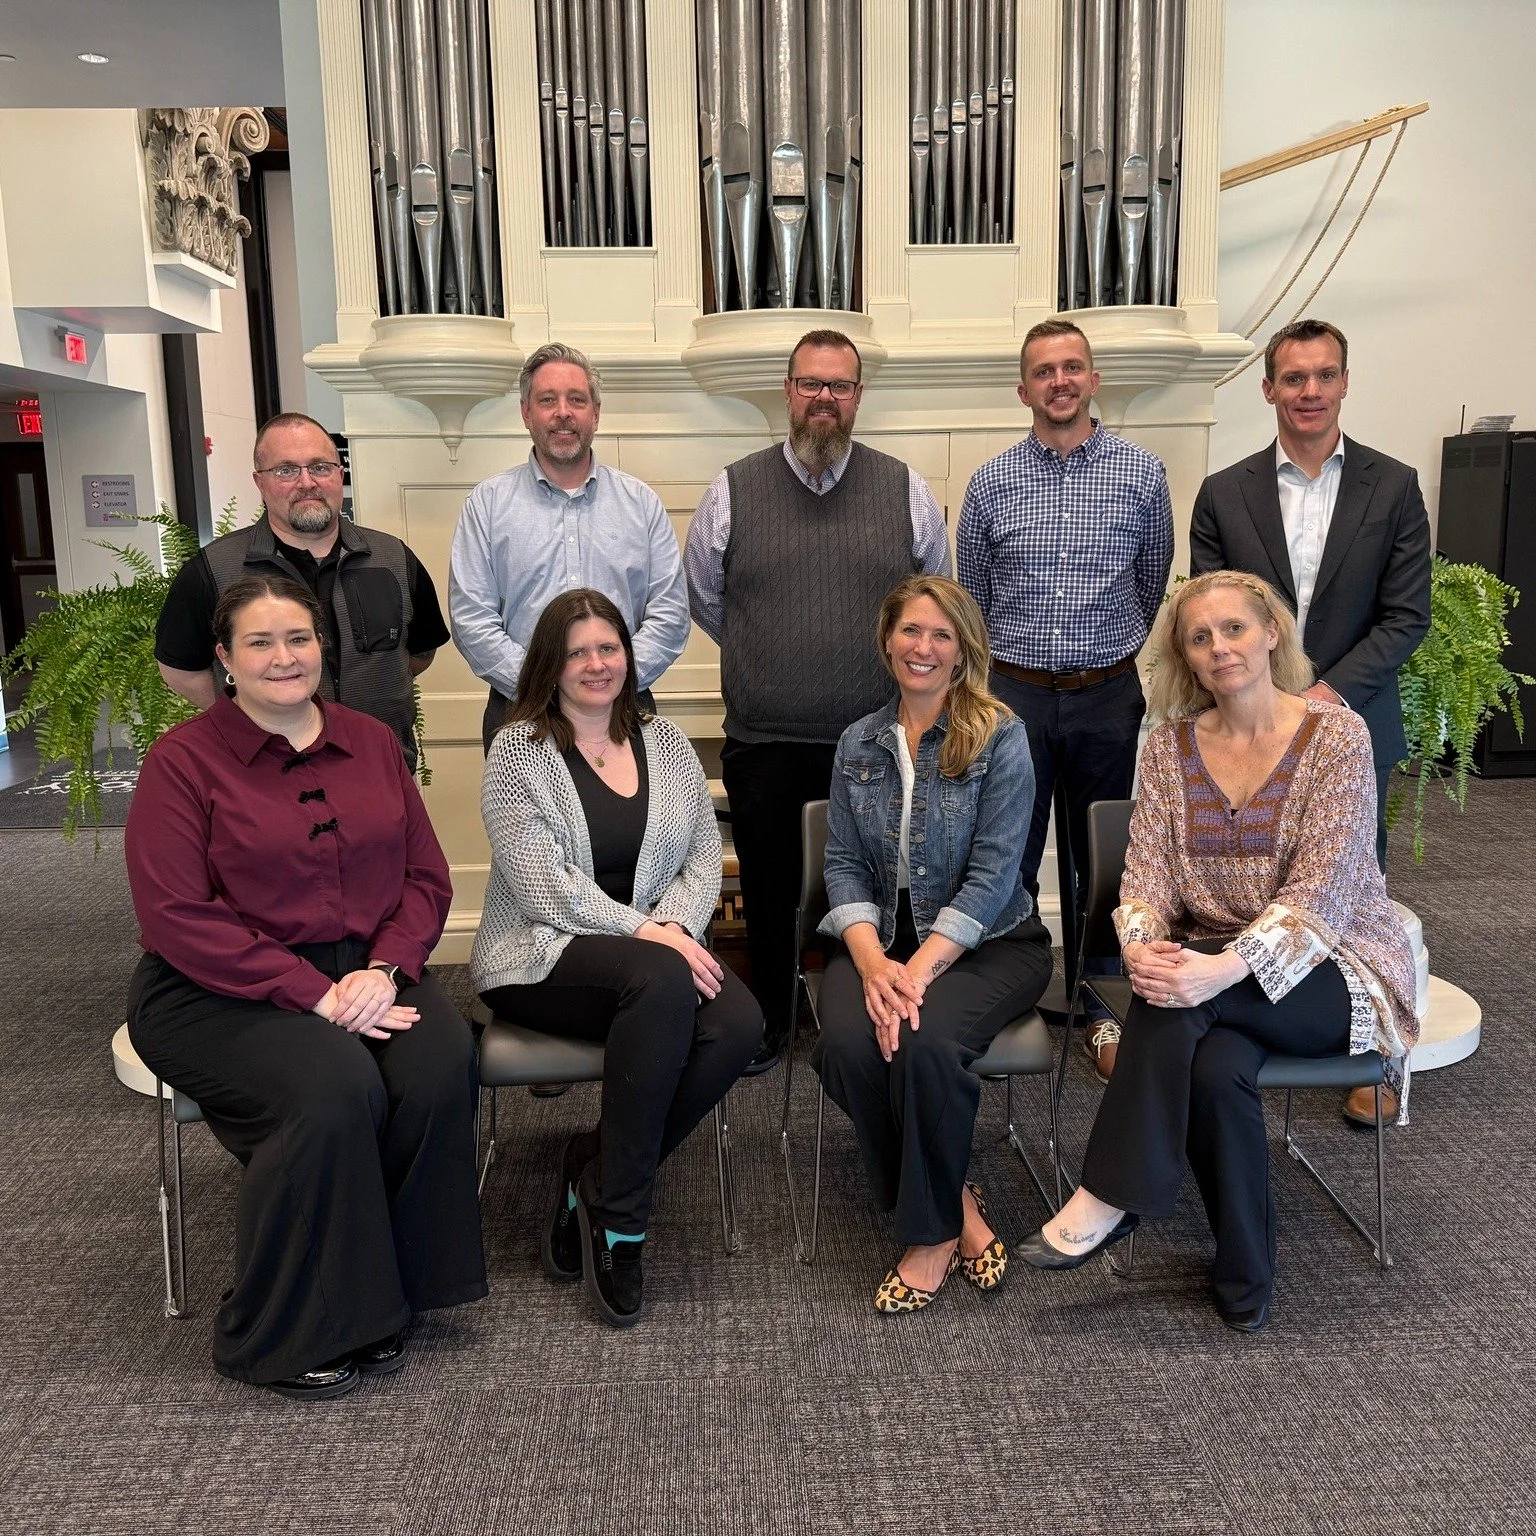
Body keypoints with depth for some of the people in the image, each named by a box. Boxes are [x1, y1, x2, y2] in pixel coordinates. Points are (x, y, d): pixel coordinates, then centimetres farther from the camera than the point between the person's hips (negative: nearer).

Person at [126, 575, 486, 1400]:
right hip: (217, 991, -4)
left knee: (440, 1064, -24)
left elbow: (426, 877, 7)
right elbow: (179, 918, -13)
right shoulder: (182, 760, -5)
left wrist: (381, 970, -13)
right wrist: (315, 994, -20)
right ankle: (281, 1333, -8)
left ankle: (375, 1299, -4)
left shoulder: (371, 742, 9)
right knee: (334, 1089, -31)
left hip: (366, 969, 4)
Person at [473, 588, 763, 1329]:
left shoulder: (665, 742, 12)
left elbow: (704, 854, 7)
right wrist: (645, 932, -20)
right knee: (665, 982, -36)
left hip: (657, 947, 5)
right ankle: (619, 1213, -18)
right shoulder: (519, 750, -3)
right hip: (541, 955, -4)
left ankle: (595, 1169, -6)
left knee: (738, 1023, -26)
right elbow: (544, 886, -13)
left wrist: (675, 925, -13)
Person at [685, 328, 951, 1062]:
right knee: (768, 891, 13)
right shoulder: (733, 490, 2)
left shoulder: (906, 490, 4)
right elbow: (703, 599, 13)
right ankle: (768, 1023, 32)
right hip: (763, 743, 0)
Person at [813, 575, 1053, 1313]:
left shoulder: (999, 738, -5)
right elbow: (844, 864, 3)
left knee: (925, 1041, -32)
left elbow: (992, 873, -12)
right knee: (849, 1044, -26)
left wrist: (919, 971, -23)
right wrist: (872, 961, -16)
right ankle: (955, 1205, -3)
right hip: (879, 940, 4)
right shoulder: (858, 743, 8)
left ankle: (932, 1234, -7)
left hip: (987, 942, -3)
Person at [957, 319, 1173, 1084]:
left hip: (1107, 696, 0)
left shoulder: (1142, 474, 1)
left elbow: (1151, 586, 13)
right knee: (1007, 857, 6)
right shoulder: (991, 483, 1)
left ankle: (1099, 1006, 25)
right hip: (1015, 694, 0)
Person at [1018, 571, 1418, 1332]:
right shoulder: (1171, 746, 3)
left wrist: (1225, 968, -34)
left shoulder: (1335, 735, -10)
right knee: (1215, 1065, -30)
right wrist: (1139, 947, -26)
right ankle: (1245, 1274, -7)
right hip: (1213, 962, 3)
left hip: (1333, 970, -3)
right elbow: (1146, 872, -3)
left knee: (1178, 999, -33)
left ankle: (1110, 1200, -20)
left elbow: (1321, 891, -19)